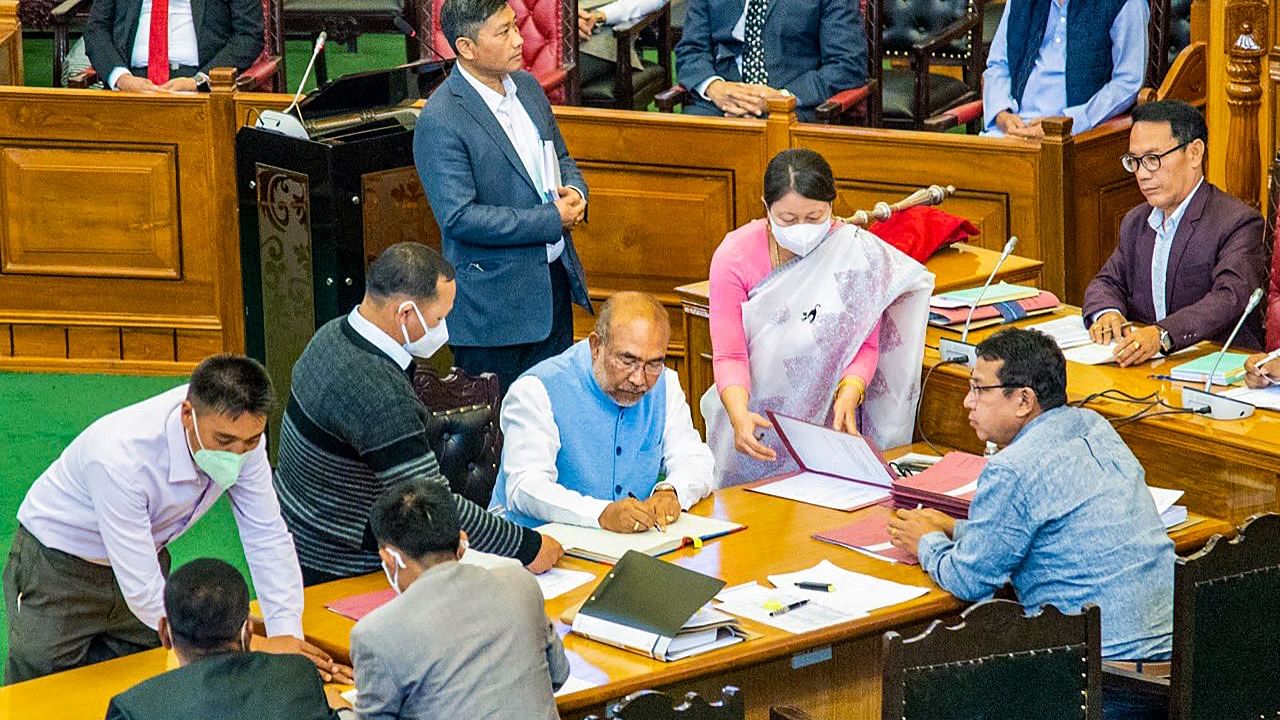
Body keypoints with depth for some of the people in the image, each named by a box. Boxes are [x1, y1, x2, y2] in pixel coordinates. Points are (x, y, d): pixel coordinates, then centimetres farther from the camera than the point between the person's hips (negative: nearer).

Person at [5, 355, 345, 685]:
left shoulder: (239, 433, -23)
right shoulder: (121, 457, -40)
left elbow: (267, 537, -14)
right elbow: (144, 595, -36)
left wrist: (287, 636, -26)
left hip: (143, 558, 5)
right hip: (58, 566, -5)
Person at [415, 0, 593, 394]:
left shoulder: (526, 86, 7)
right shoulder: (440, 122, -18)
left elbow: (560, 157, 21)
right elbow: (459, 218, -22)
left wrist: (574, 190, -3)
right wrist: (551, 220, -19)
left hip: (555, 281, 7)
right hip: (495, 299, -7)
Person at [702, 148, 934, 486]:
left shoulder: (856, 252, -7)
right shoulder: (734, 257, -8)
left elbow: (866, 344, -2)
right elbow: (729, 355, -11)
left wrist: (848, 396, -22)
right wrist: (739, 415, -30)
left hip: (827, 421, 0)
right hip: (755, 420, 0)